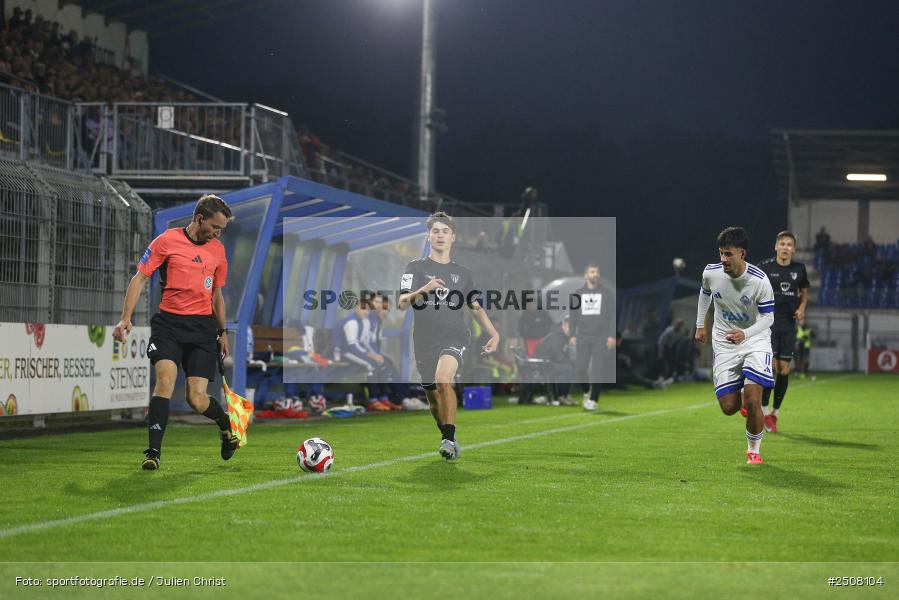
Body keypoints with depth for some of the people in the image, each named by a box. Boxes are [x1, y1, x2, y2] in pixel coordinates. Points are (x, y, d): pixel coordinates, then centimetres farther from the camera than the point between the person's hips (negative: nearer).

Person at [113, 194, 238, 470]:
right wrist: (126, 319, -10)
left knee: (197, 400, -5)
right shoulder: (167, 240, -2)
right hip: (169, 322, -2)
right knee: (165, 379, -23)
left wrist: (223, 332, 22)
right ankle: (153, 452, -17)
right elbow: (140, 278, -2)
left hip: (203, 326, 2)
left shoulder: (217, 250, 12)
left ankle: (226, 425, 28)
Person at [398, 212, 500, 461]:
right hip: (425, 343, 1)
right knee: (434, 399, 8)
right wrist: (423, 290, -28)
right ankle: (446, 439, 33)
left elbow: (475, 307, 23)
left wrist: (494, 334, 13)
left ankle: (450, 439, -24)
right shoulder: (416, 267, 3)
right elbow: (402, 304, -10)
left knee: (443, 379, -28)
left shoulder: (462, 272, 12)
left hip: (455, 338, -1)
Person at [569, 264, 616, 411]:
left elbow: (612, 315, 1)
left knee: (597, 368, -6)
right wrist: (572, 335, 2)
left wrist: (612, 335, -7)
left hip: (601, 337, -2)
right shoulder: (578, 293, 6)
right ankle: (586, 391, 24)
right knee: (580, 368, -1)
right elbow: (573, 315, 9)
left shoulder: (606, 293, 2)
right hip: (583, 336, 2)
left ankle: (594, 399, -2)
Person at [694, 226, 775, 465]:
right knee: (729, 407, -1)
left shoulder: (759, 280, -22)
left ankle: (754, 450, 5)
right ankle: (745, 401, 38)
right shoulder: (711, 272, -12)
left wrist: (745, 334, -32)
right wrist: (700, 324, 18)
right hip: (724, 342, 3)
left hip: (755, 339, -3)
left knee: (752, 399, -19)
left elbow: (768, 317, -15)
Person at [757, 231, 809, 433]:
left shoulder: (799, 269, 6)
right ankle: (764, 412, -4)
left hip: (788, 325, 4)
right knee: (770, 365, -16)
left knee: (784, 370, 2)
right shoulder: (764, 267, -4)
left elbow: (804, 291, 20)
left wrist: (802, 307, 1)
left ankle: (774, 413, 15)